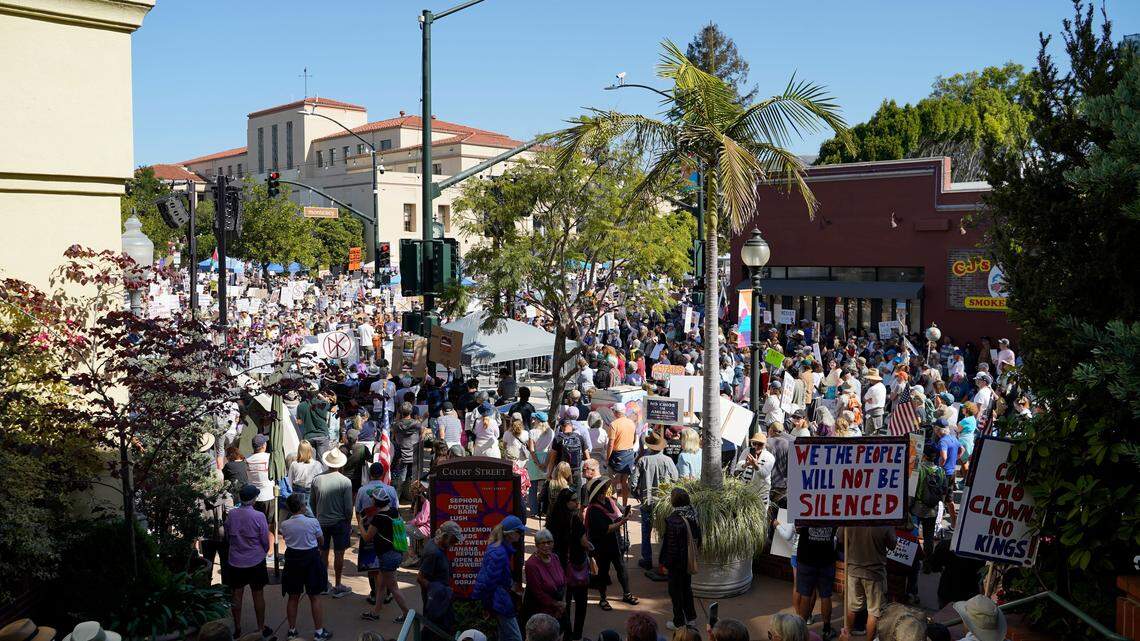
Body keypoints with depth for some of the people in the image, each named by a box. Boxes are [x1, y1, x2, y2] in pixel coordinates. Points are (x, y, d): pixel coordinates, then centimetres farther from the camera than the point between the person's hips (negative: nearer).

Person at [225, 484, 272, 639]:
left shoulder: (231, 514, -8)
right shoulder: (259, 516, -17)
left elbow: (227, 537, 5)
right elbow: (265, 540, -8)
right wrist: (264, 551, 13)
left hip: (235, 561, 3)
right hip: (255, 561, -3)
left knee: (237, 595, 13)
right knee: (258, 595, 9)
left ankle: (237, 628, 22)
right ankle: (261, 629, 18)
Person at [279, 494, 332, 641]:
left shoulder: (284, 525, -9)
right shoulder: (313, 522, -16)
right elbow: (321, 542, -3)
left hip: (292, 559, 2)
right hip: (311, 558, -2)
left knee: (293, 597, 15)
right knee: (315, 597, 8)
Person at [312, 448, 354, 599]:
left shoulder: (317, 480, -5)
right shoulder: (345, 482, -13)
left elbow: (312, 503, 5)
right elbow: (348, 507, -10)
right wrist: (348, 524, 3)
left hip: (322, 522, 2)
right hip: (339, 522, -2)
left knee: (323, 554, 13)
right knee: (339, 554, 6)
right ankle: (338, 586, 12)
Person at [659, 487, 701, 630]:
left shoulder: (673, 521, -28)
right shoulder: (693, 517, -5)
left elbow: (671, 546, -23)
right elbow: (698, 539, 6)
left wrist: (666, 563, -13)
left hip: (677, 562, -7)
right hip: (689, 561, 7)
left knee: (676, 591, 9)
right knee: (687, 587, 23)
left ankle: (679, 622, 19)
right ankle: (691, 617, 34)